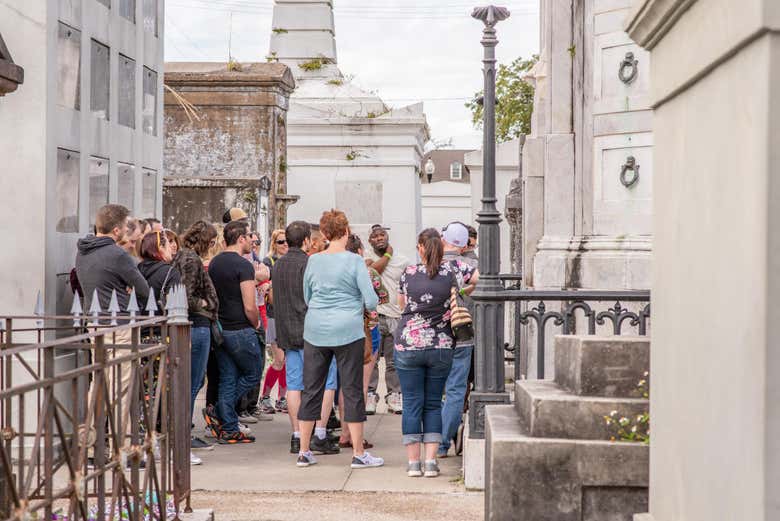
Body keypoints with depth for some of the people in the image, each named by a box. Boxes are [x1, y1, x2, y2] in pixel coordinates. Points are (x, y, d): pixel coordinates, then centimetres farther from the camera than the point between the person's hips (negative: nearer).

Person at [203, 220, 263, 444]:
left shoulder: (213, 263, 9)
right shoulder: (243, 265, -15)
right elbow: (249, 306, -18)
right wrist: (256, 324, -1)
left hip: (219, 329, 8)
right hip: (240, 330, -8)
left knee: (228, 379, 11)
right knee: (252, 374, 9)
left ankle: (229, 430, 11)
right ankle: (218, 412, 0)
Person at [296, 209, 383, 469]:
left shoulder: (313, 261, 3)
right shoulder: (354, 261, -8)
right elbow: (371, 302, -9)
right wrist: (355, 302, 13)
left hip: (315, 332, 4)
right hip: (348, 332, -3)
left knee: (311, 390, 9)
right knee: (352, 391, 3)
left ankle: (304, 452, 13)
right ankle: (358, 453, 6)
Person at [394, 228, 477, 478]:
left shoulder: (409, 273, -3)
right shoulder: (452, 270, -5)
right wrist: (462, 291, 6)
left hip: (408, 346, -1)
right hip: (441, 346, 1)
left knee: (412, 403, 6)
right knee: (433, 404, 10)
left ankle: (413, 462, 6)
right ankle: (431, 461, 5)